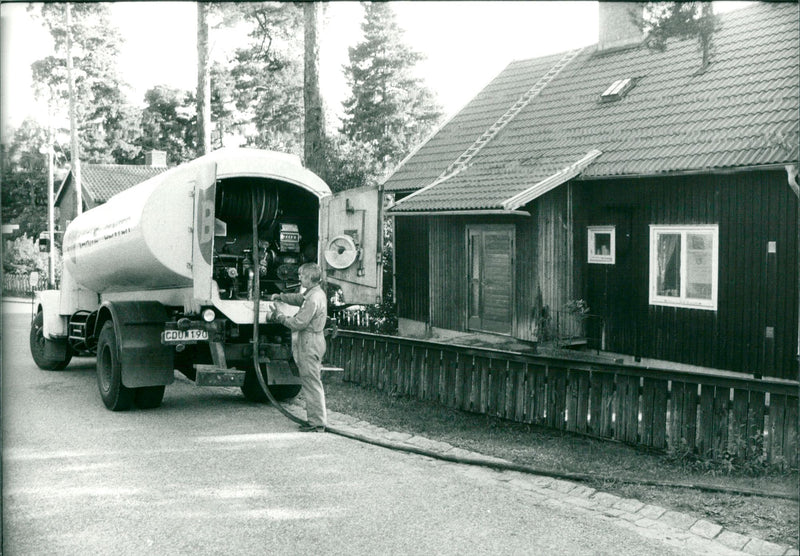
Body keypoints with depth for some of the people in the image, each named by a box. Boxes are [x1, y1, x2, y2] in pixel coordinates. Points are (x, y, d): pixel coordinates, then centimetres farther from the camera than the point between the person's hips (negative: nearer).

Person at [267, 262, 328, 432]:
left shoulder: (314, 299, -20)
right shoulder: (314, 293, 13)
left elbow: (299, 323, -21)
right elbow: (298, 298, 32)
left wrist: (280, 317, -8)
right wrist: (280, 296, 24)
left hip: (309, 343, -11)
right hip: (311, 342, 11)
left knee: (312, 383, -6)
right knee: (311, 383, 14)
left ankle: (317, 423, -3)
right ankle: (316, 420, 19)